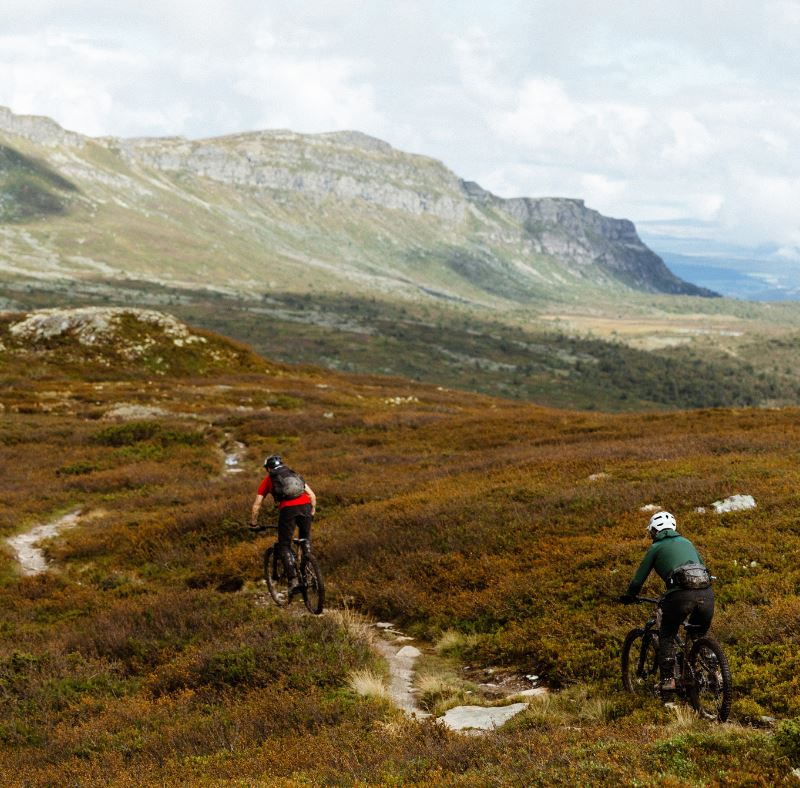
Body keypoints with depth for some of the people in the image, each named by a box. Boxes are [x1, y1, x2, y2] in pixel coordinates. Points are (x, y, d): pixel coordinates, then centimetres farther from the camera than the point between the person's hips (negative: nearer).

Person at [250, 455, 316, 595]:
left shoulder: (268, 480, 23)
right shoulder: (294, 474, 31)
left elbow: (256, 506, 21)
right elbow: (312, 495, 25)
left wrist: (253, 525, 33)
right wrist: (312, 513, 38)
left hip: (287, 509, -3)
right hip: (305, 506, 3)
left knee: (284, 547, 7)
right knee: (305, 541, 23)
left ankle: (293, 580, -7)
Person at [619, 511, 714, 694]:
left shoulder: (656, 547, 16)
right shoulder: (686, 542, 29)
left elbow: (639, 578, 17)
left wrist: (628, 597, 33)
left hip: (681, 595, -4)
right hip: (706, 594, 4)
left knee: (667, 637, 15)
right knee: (699, 636, 26)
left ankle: (668, 679, 5)